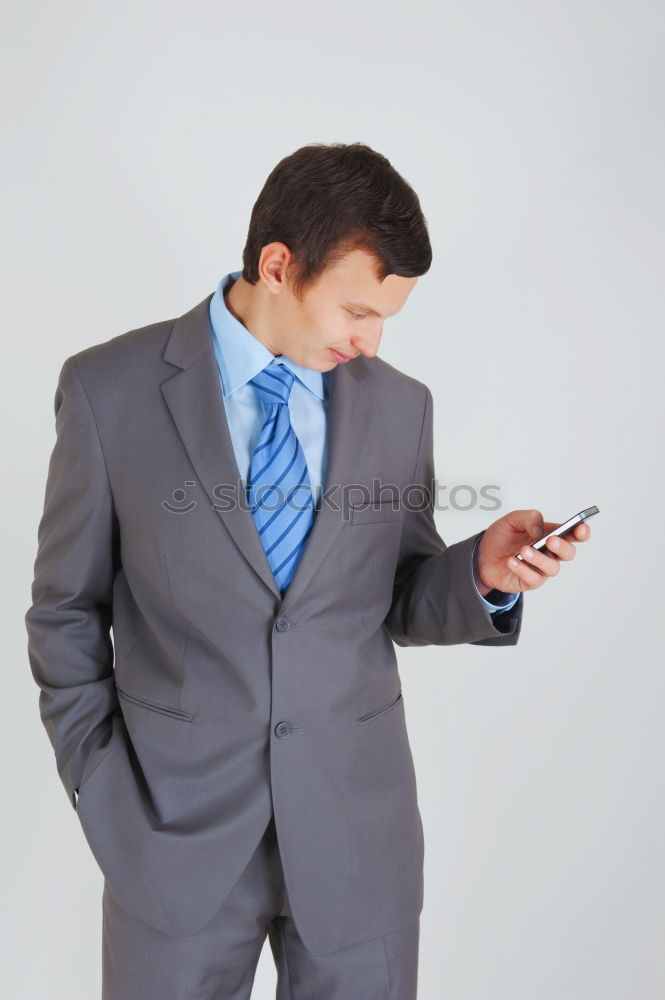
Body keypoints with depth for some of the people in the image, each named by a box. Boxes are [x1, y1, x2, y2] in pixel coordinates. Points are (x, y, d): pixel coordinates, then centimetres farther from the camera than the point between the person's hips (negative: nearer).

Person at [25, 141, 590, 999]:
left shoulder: (401, 405, -1)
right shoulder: (109, 388, -7)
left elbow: (399, 604, 7)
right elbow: (67, 609, 0)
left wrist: (481, 572, -13)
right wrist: (103, 788, -3)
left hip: (360, 831, 2)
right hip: (177, 828, -1)